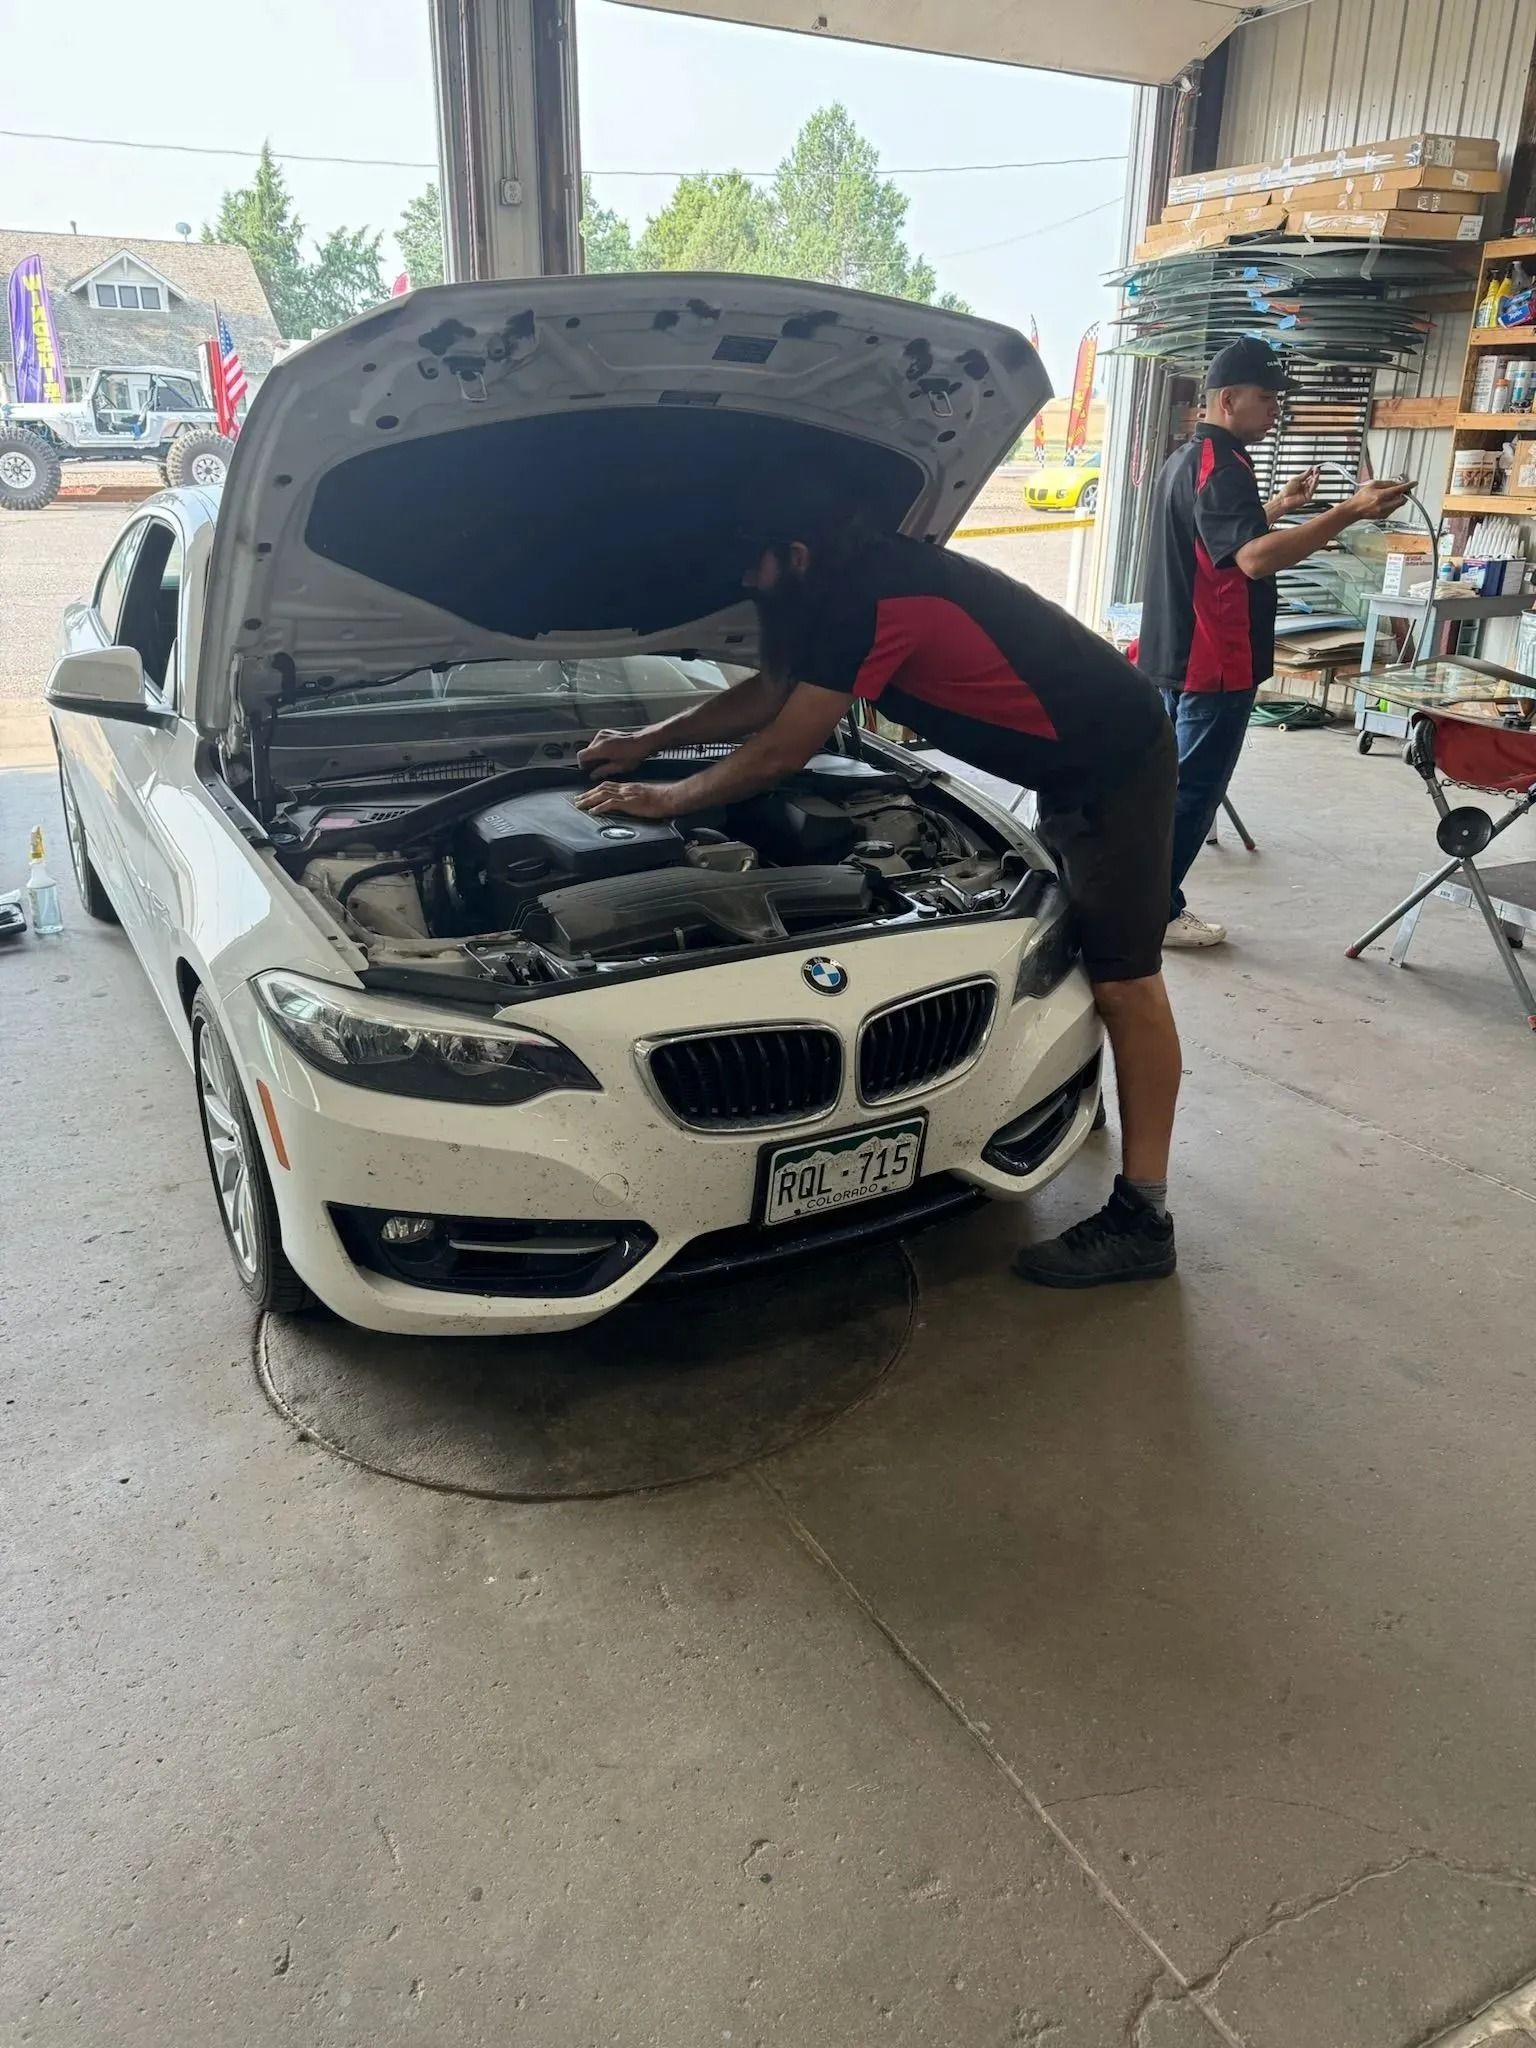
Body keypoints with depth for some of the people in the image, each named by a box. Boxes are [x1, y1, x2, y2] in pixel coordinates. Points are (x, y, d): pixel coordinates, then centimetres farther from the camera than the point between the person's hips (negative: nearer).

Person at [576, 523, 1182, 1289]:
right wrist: (649, 740, 19)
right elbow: (771, 692, 18)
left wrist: (667, 798, -6)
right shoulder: (862, 581, 7)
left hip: (1113, 761, -10)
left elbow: (782, 751, -19)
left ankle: (1141, 1218, -3)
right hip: (1073, 761, 10)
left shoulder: (870, 598, -24)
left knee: (1124, 980, -9)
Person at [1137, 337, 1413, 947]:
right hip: (1214, 662, -10)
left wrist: (1278, 507, 21)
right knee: (1194, 789, -3)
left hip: (1176, 655, 10)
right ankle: (1158, 912, 3)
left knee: (1166, 780, 16)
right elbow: (1255, 558, -30)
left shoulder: (1185, 460, 16)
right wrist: (1350, 512, -33)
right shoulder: (1221, 465, -17)